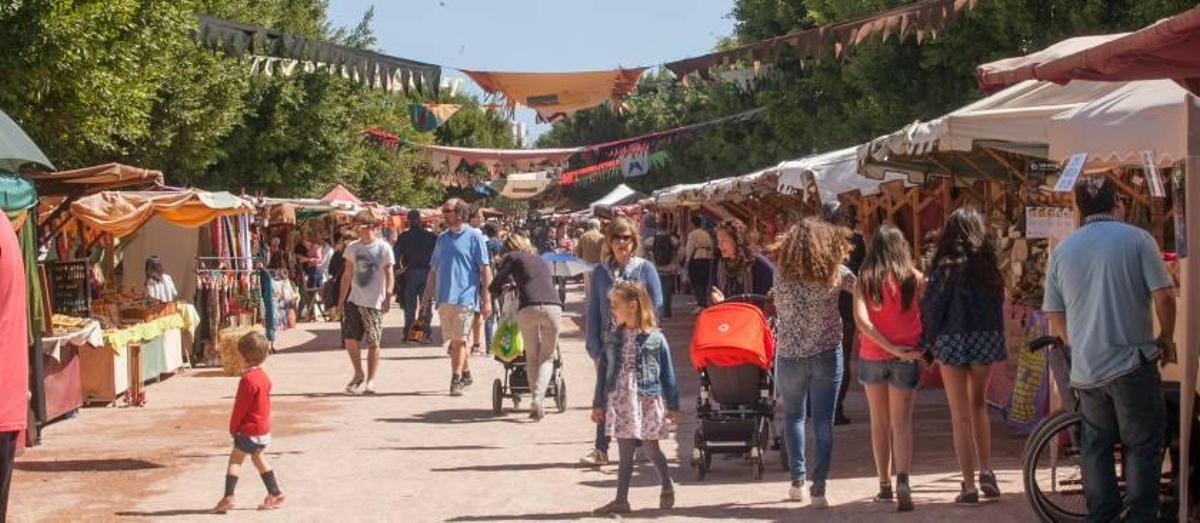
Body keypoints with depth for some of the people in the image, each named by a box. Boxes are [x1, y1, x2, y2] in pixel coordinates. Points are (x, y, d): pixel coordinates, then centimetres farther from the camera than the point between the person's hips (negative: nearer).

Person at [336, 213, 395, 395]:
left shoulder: (383, 248, -4)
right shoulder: (352, 247, 9)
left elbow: (388, 274, -6)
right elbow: (347, 274, 14)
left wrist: (388, 296, -17)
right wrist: (341, 299, 11)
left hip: (374, 302, -4)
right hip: (354, 300, 4)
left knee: (373, 342, -1)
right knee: (349, 339, -1)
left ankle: (370, 380, 7)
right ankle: (358, 375, 18)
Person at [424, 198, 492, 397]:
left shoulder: (474, 236, -4)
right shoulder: (442, 238, 14)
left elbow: (485, 269, -5)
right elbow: (434, 270, 19)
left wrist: (486, 299, -10)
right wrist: (427, 297, 14)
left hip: (464, 297, -6)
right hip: (444, 298, 6)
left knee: (459, 340, -7)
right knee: (455, 341, 11)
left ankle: (456, 380, -6)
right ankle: (466, 374, 25)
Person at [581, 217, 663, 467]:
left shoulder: (645, 268, 0)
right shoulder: (600, 271, 7)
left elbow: (656, 305, -1)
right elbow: (592, 312, 7)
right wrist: (595, 348, -1)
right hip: (608, 344, 2)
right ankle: (600, 450, 5)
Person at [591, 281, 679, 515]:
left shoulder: (655, 339, -5)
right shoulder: (613, 340, 7)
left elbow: (667, 373, -1)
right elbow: (603, 372, 11)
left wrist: (672, 406, 0)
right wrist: (599, 404, 10)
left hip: (647, 402, -3)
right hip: (620, 402, 3)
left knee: (651, 448, 4)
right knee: (625, 453, 4)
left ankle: (667, 488, 25)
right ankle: (621, 500, 7)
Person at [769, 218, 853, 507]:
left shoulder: (783, 278, -8)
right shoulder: (835, 273, -8)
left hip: (790, 356, 1)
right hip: (827, 355, -1)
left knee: (794, 416, 19)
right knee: (823, 422, 2)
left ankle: (798, 481, 19)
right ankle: (818, 488, -3)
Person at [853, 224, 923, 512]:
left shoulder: (865, 280, -3)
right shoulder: (914, 278, -3)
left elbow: (861, 320, -14)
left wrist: (891, 347, -14)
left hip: (871, 357, 1)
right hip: (906, 359, -1)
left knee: (879, 422, 16)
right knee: (901, 423, -1)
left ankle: (884, 485, 21)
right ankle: (902, 480, -21)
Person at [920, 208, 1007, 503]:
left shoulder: (946, 267, -8)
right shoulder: (990, 267, 1)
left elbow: (931, 307, -7)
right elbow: (999, 305, 5)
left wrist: (927, 345, 2)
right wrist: (998, 344, 13)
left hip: (953, 341, -3)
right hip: (986, 340, 3)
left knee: (960, 415, 3)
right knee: (978, 405, 21)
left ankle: (969, 485, 2)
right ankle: (986, 471, 9)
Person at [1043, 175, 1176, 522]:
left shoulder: (1062, 250, 7)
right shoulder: (1137, 239, -5)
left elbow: (1055, 320, 9)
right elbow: (1164, 296, -10)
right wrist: (1166, 338, 6)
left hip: (1085, 368, 4)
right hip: (1132, 363, -4)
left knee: (1096, 446, 14)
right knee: (1142, 445, 5)